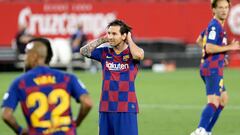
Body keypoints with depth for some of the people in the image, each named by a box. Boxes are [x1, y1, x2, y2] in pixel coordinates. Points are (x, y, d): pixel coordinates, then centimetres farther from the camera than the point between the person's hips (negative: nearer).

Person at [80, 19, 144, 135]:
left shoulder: (132, 52, -3)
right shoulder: (104, 52, 8)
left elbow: (138, 55, -26)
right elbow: (83, 51, 1)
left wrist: (129, 40, -7)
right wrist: (103, 39, 2)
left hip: (127, 108, -4)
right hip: (106, 108, 4)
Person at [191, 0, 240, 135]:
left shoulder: (214, 25, 16)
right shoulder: (215, 26, -14)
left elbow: (199, 40, 28)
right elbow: (209, 48, -24)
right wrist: (229, 47, -19)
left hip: (211, 68, 11)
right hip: (213, 69, -11)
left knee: (224, 98, 22)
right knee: (214, 102, -22)